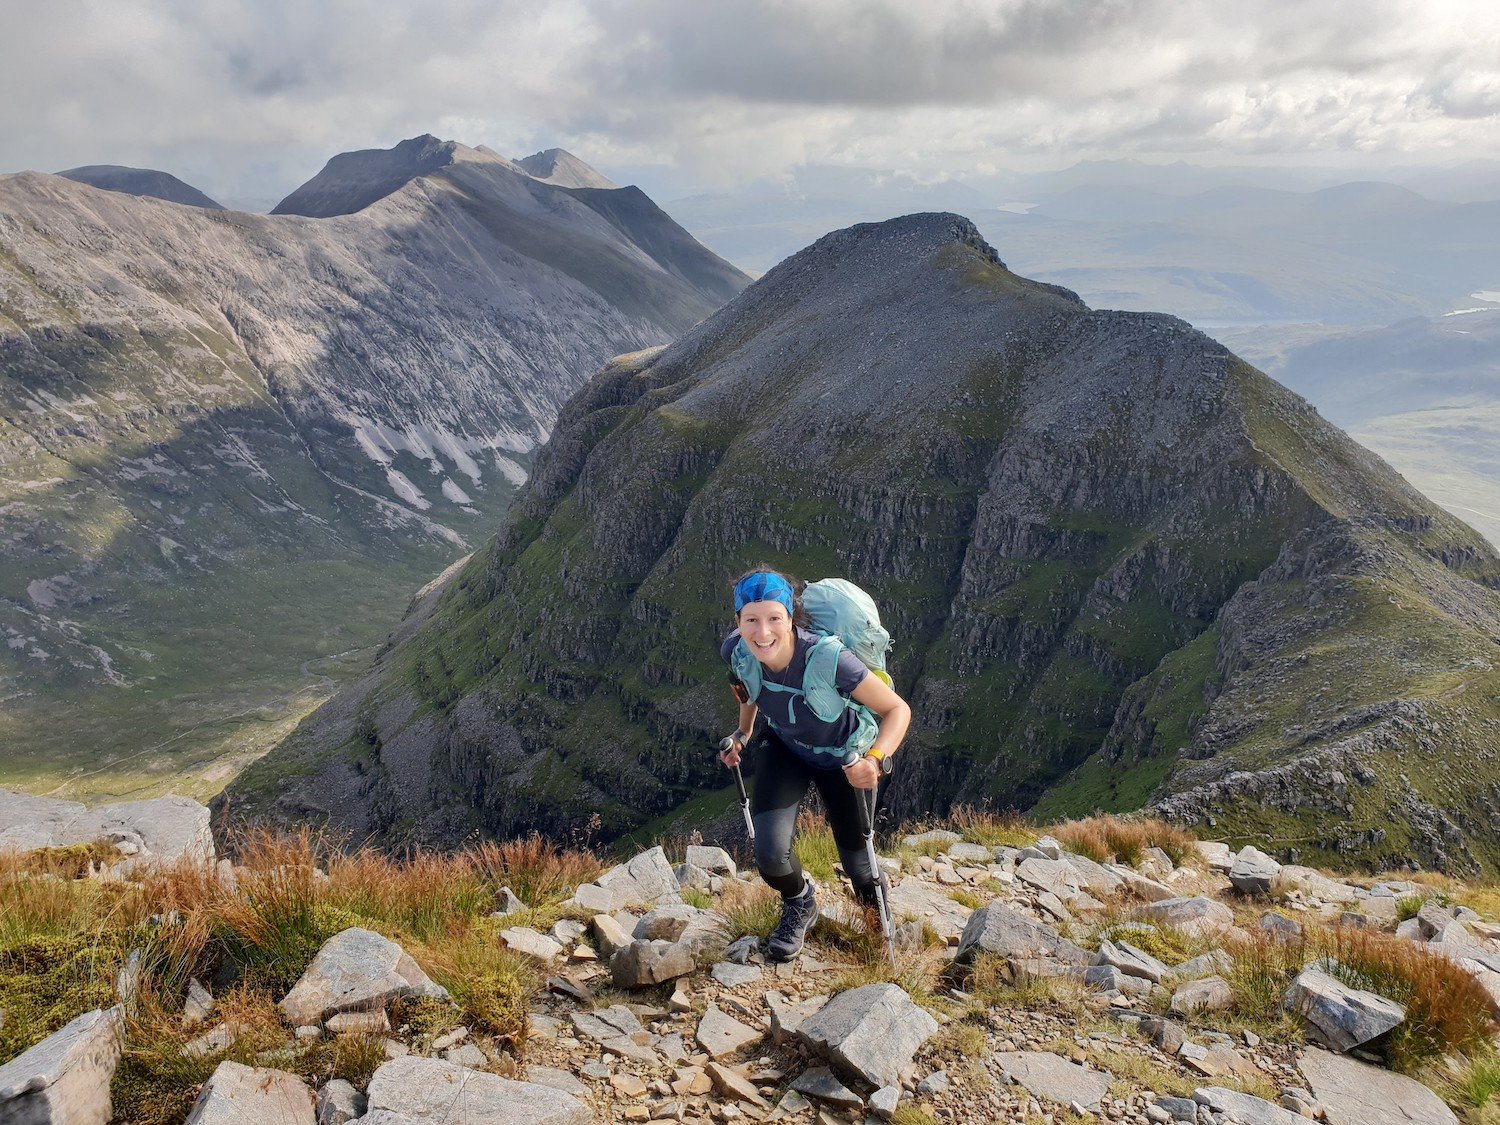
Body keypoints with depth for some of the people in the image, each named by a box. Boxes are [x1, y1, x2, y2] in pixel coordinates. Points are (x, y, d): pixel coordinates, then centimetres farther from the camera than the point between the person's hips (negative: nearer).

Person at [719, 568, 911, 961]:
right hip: (783, 748, 2)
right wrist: (742, 733, -1)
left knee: (858, 870, 9)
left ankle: (876, 901, 50)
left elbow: (898, 710, -32)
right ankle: (799, 906, 20)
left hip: (844, 758, -2)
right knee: (770, 854, -17)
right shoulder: (735, 650, -27)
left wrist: (874, 760, -46)